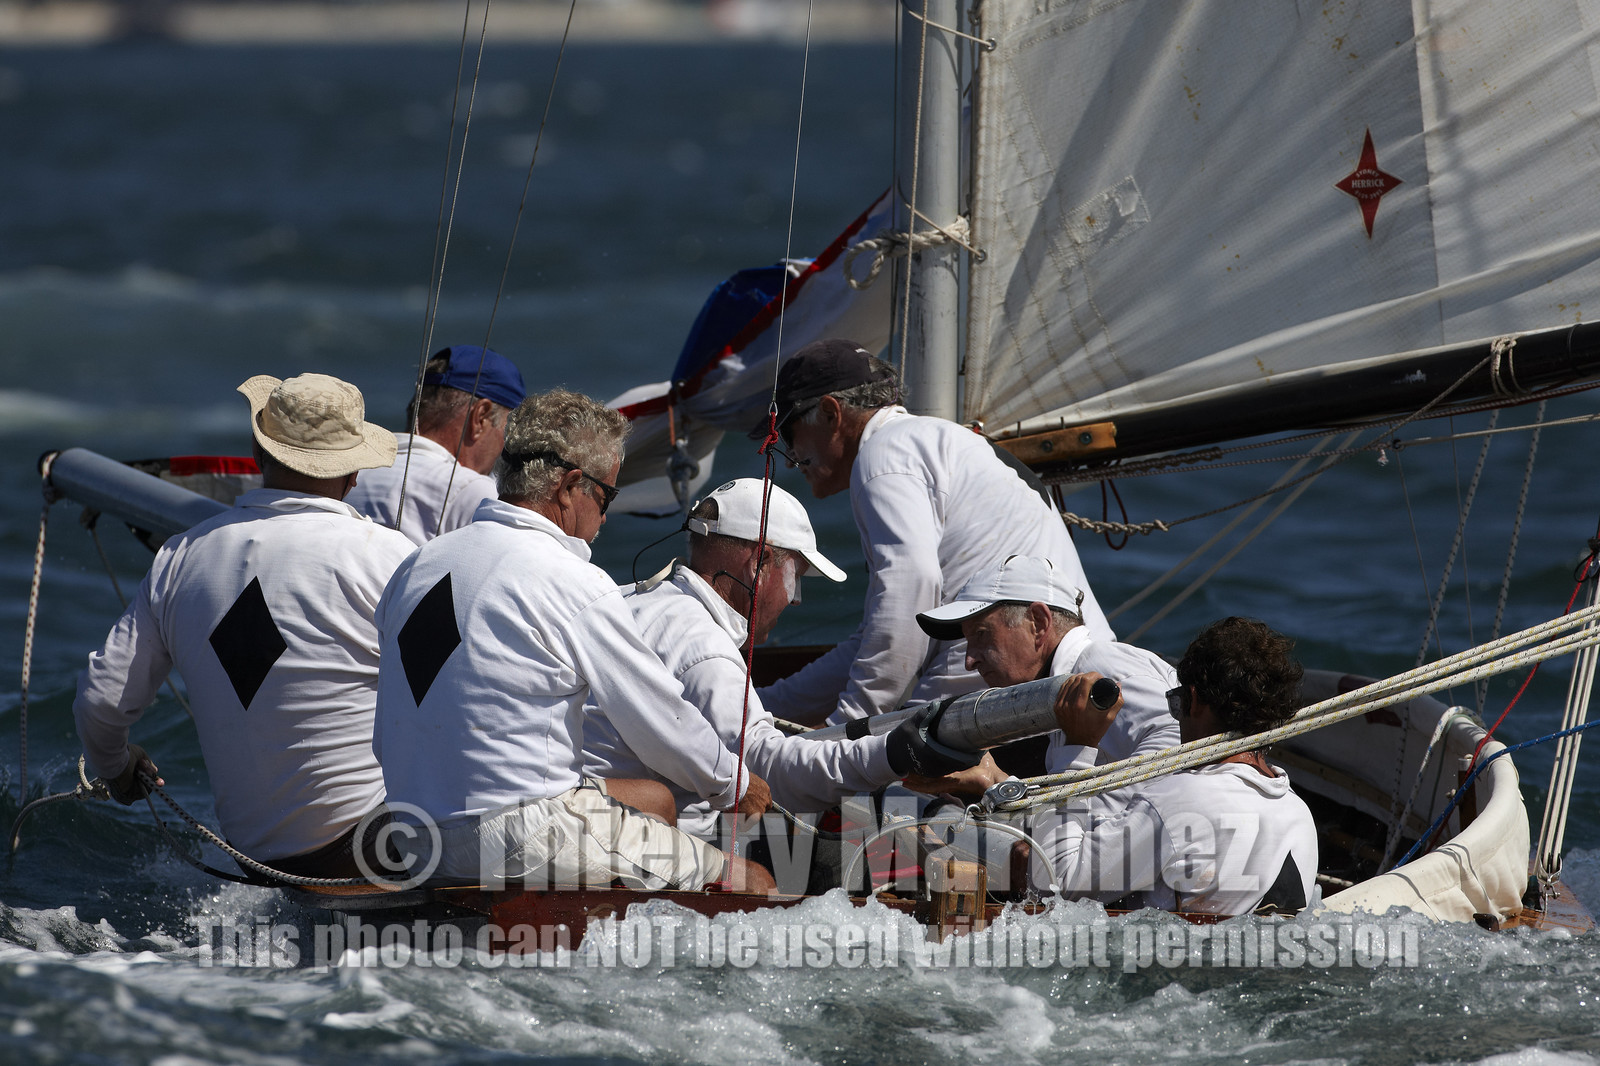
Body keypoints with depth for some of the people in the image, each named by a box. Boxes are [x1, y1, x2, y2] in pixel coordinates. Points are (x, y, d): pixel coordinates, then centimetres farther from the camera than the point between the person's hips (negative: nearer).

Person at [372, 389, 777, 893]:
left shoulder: (414, 566, 9)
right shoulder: (576, 584, -13)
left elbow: (387, 740, 17)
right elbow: (660, 717, -3)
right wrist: (733, 789, 16)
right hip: (525, 841, -9)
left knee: (655, 798, 30)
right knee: (753, 884, -2)